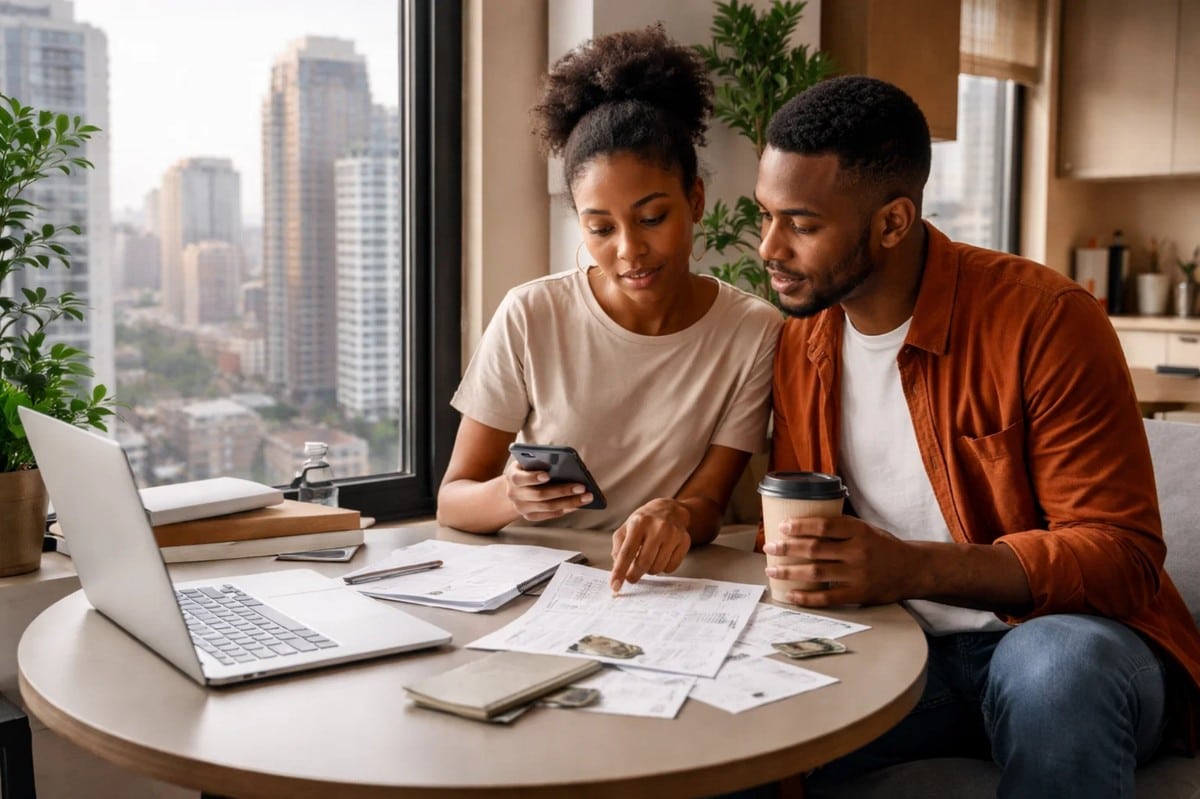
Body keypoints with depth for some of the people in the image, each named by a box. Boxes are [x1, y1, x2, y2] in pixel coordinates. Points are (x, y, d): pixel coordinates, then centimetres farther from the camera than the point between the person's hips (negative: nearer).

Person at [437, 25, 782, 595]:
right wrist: (508, 497, -26)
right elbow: (452, 501, -3)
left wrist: (678, 516, -27)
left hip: (662, 588, -1)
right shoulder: (529, 318, -7)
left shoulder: (755, 333, -5)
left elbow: (709, 499, -4)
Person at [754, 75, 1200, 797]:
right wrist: (794, 559, -15)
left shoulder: (1045, 320, -15)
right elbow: (794, 521, 11)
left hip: (1058, 636, -3)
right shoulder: (799, 338, 3)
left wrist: (911, 568, -31)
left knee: (1055, 665, -37)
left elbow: (1122, 555, -17)